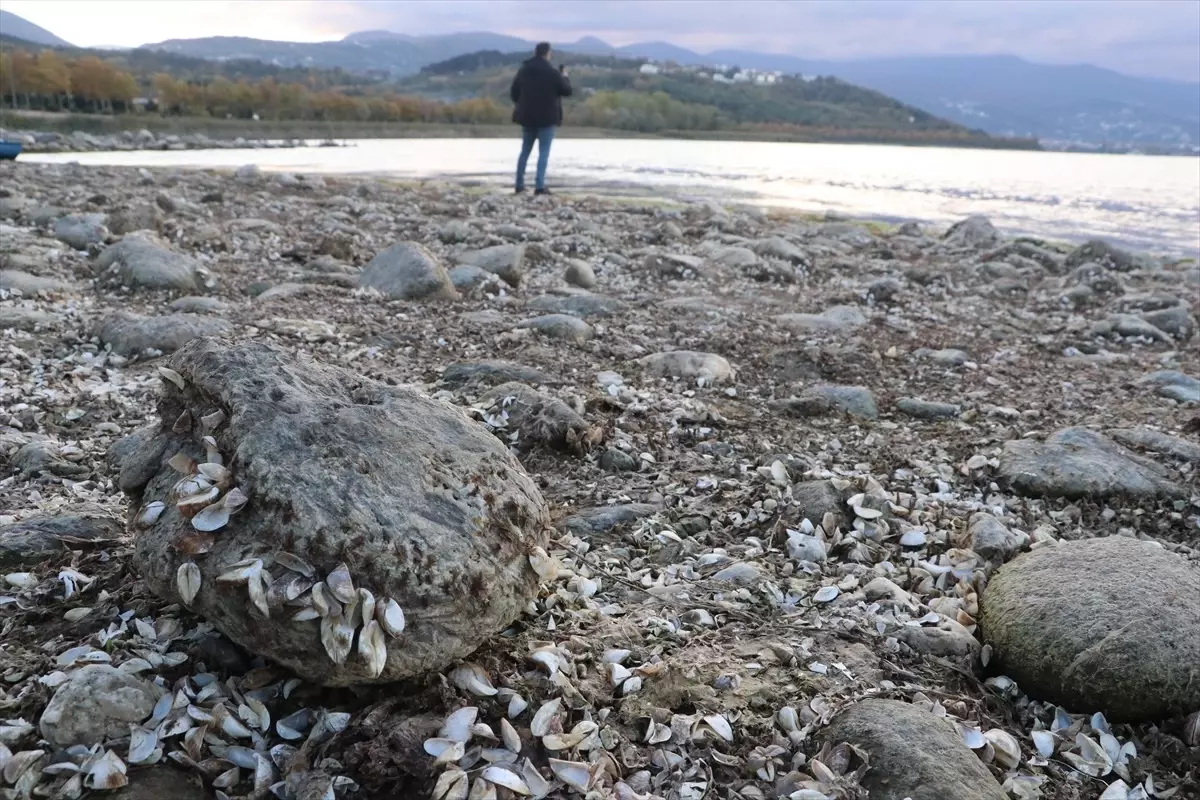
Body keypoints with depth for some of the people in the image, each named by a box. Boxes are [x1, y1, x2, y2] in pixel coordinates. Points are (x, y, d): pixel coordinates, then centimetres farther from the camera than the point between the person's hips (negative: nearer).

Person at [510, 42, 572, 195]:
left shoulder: (523, 70, 5)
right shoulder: (552, 72, -12)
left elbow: (513, 92, 11)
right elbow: (567, 91, -4)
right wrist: (565, 77, 15)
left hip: (527, 116, 5)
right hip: (547, 118, -5)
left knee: (525, 151, 14)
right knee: (544, 152, -2)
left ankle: (519, 184, 15)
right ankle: (539, 186, -9)